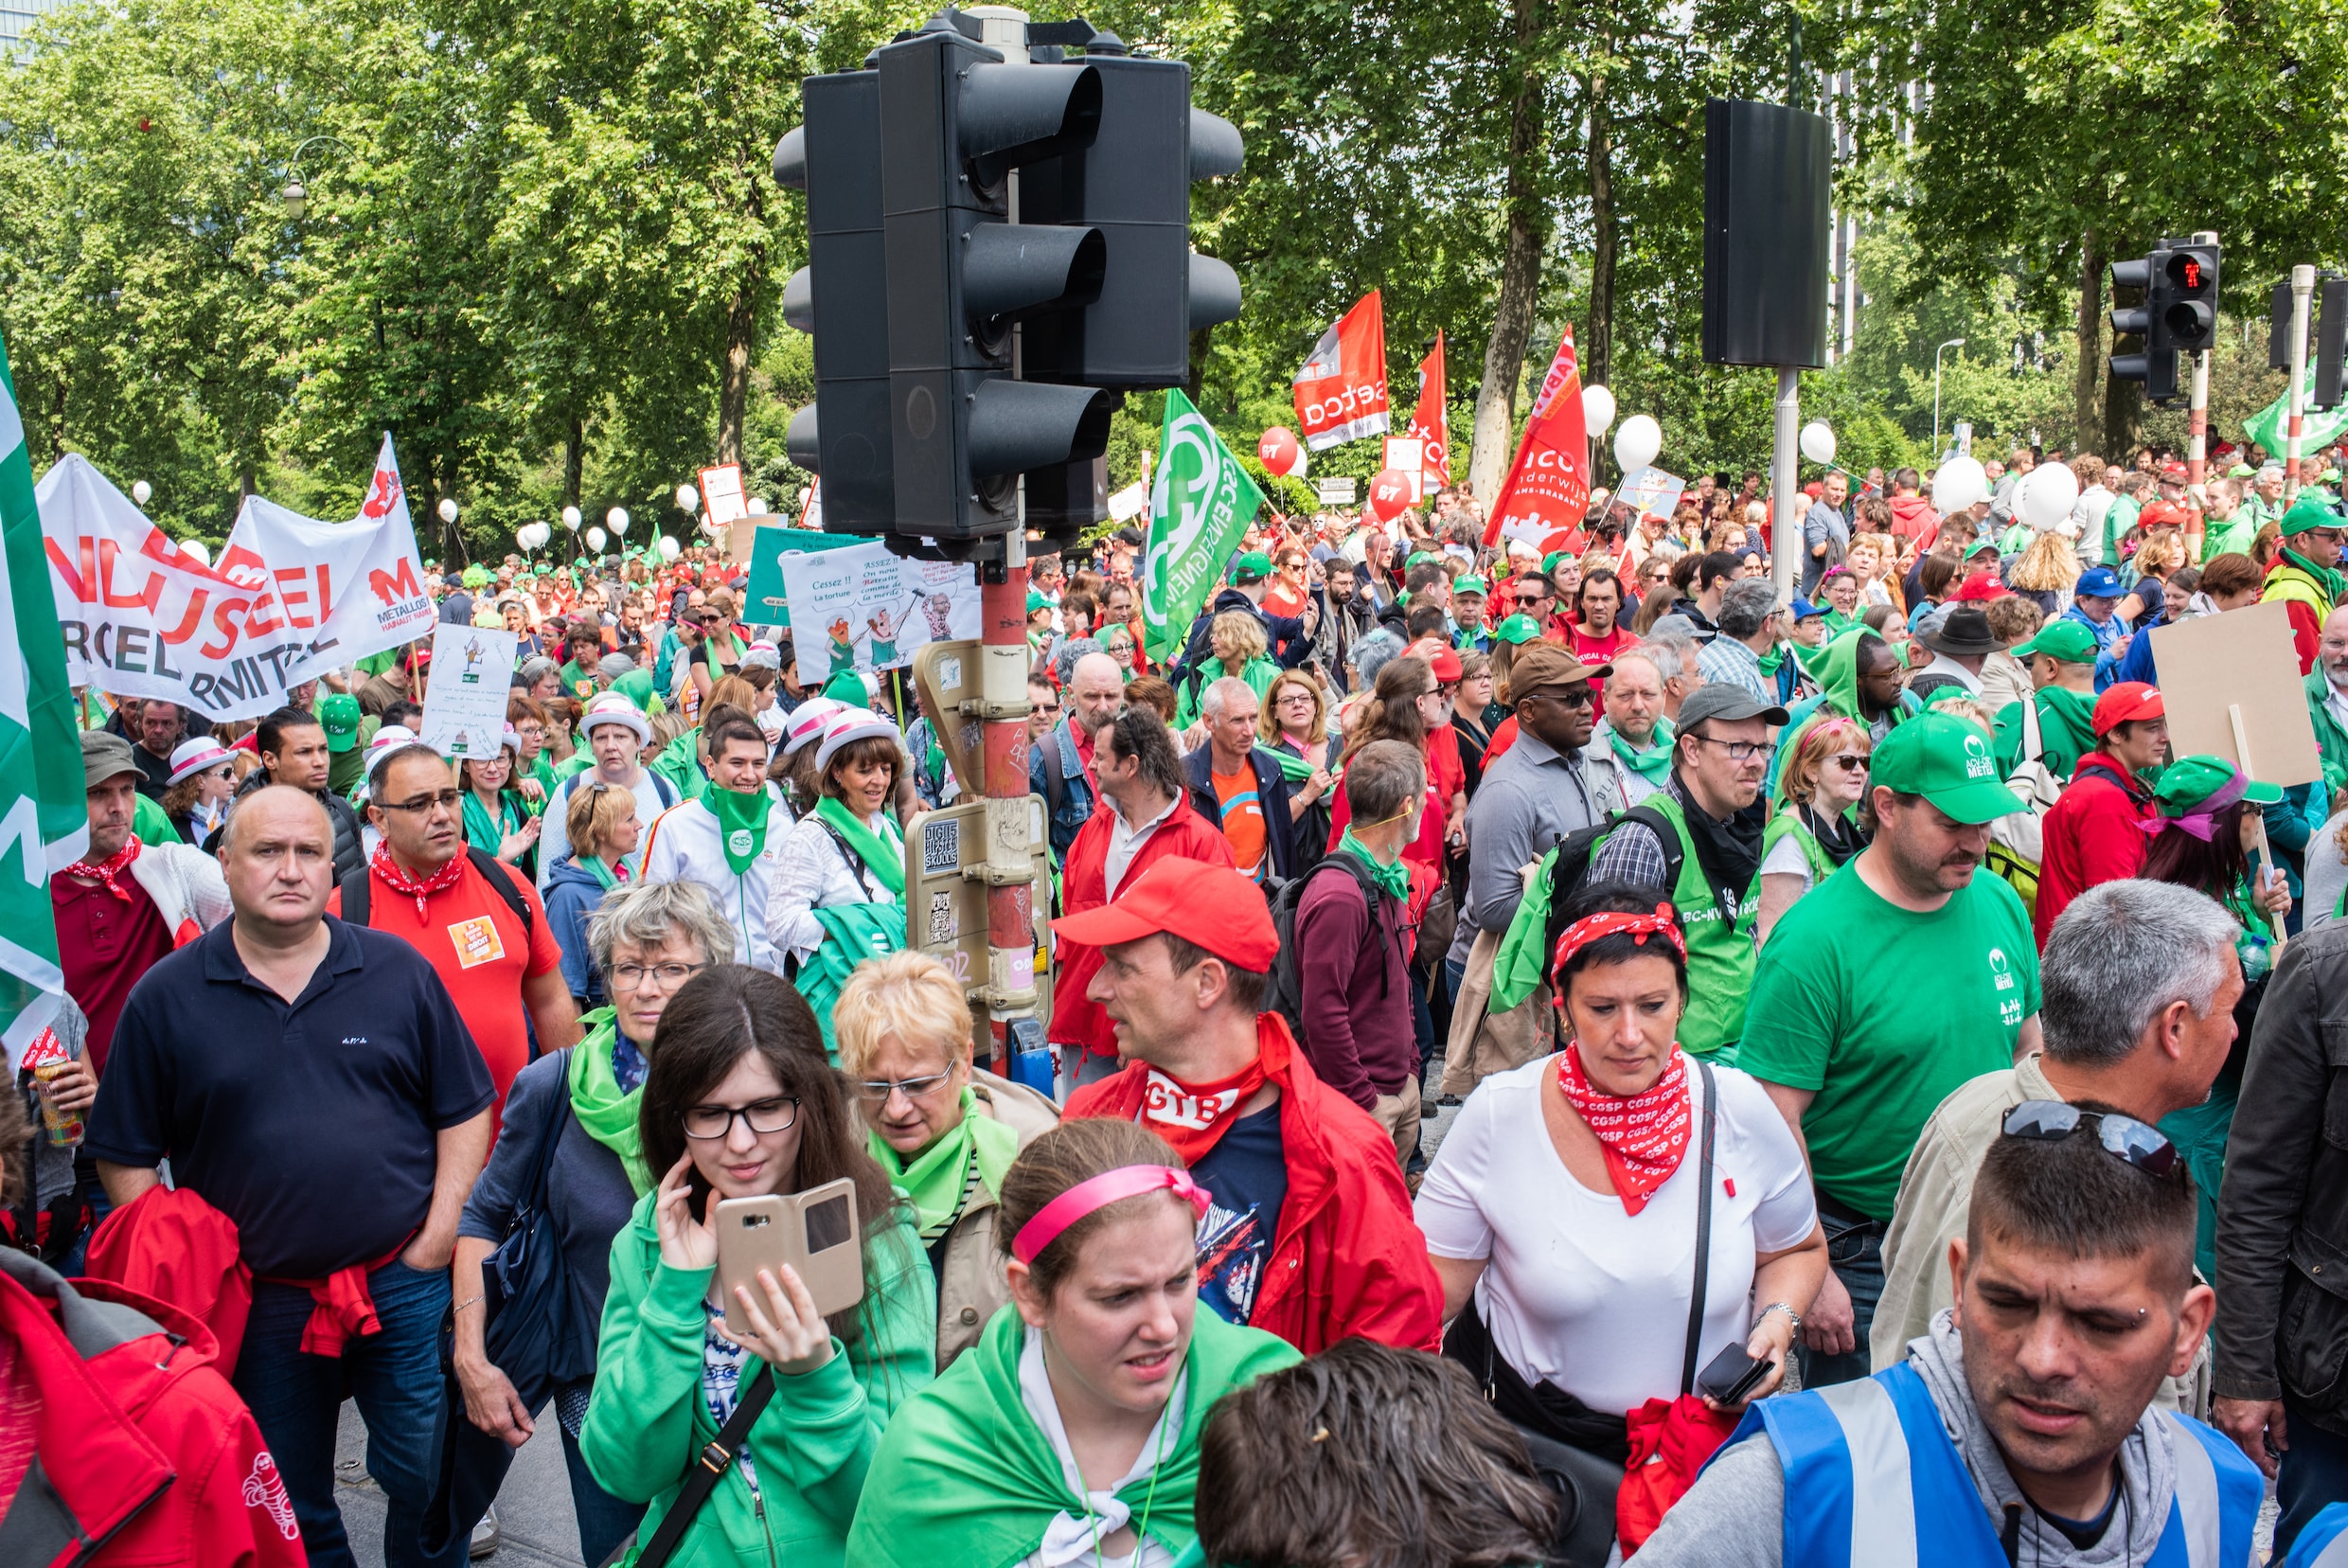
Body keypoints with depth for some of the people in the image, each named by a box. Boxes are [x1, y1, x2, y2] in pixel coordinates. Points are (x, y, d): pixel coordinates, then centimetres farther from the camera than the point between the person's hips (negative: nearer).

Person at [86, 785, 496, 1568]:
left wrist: (438, 1236, -6)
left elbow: (465, 1112, 2)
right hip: (259, 1302, 0)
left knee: (431, 1482, 11)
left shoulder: (400, 972, -2)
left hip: (404, 1284, 0)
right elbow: (125, 1158, 1)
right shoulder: (167, 997, -3)